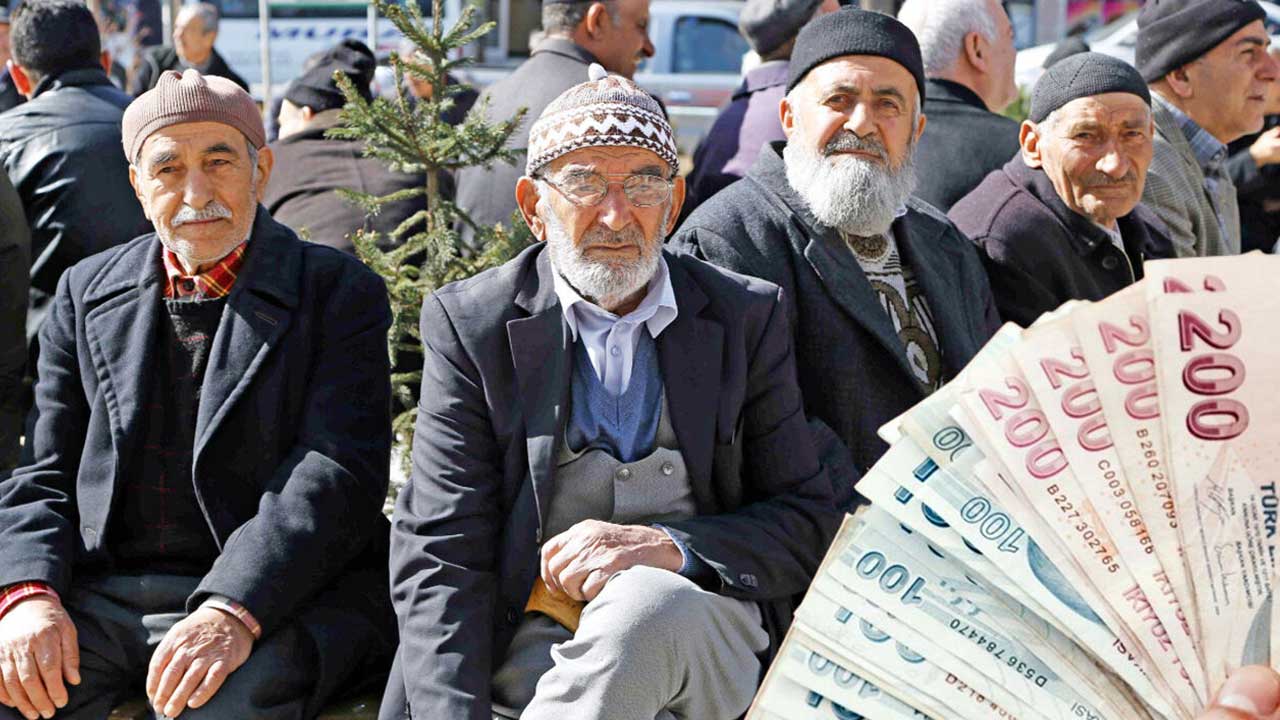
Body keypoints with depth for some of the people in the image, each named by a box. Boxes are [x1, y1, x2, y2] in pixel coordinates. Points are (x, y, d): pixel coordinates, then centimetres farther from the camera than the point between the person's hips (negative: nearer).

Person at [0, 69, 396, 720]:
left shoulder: (339, 291, 3)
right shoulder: (86, 292, 17)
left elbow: (339, 473, -9)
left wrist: (232, 613, -23)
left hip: (273, 596, -3)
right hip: (99, 595, 4)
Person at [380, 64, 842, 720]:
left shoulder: (748, 317, 8)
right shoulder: (470, 323, 4)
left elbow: (810, 523, 6)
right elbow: (439, 552, -2)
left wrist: (673, 549, -14)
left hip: (705, 632, 2)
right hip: (534, 643, -2)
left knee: (646, 600, -34)